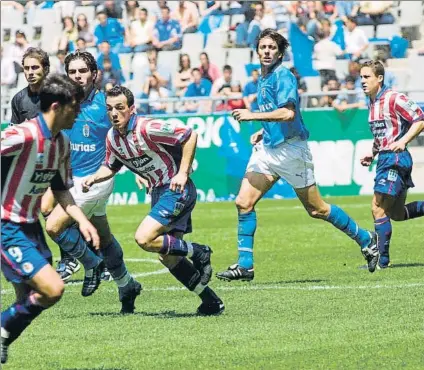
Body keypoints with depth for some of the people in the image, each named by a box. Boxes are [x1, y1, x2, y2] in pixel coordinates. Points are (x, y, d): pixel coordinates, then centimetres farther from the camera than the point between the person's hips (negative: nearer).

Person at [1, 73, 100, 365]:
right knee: (52, 289, -18)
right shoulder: (24, 135, -22)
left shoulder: (62, 144, 7)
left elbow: (61, 189, 19)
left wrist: (82, 220, 7)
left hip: (31, 227, 9)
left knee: (31, 300, 9)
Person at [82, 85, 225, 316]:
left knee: (144, 239, -22)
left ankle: (197, 252, -4)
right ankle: (211, 302, 17)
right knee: (168, 258, 8)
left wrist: (183, 173, -20)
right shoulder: (112, 137, 3)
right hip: (157, 192, 9)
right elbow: (111, 166, 19)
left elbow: (189, 135, -18)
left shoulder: (147, 128, -21)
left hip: (177, 189, -9)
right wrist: (94, 178, -1)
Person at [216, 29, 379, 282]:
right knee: (244, 202, -6)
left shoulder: (283, 76, -14)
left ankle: (366, 240, 19)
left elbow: (288, 113, -28)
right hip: (268, 148, 8)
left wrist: (252, 116, -24)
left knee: (316, 209, 2)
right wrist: (263, 132, 14)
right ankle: (245, 266, -2)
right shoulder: (263, 79, 14)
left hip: (291, 151, -8)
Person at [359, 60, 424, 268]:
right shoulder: (372, 103, 14)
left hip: (395, 158, -10)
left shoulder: (394, 99, -13)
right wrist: (372, 155, 12)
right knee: (396, 213, 13)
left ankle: (382, 260, -7)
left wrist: (403, 141, -25)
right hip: (384, 158, 10)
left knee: (379, 208, -10)